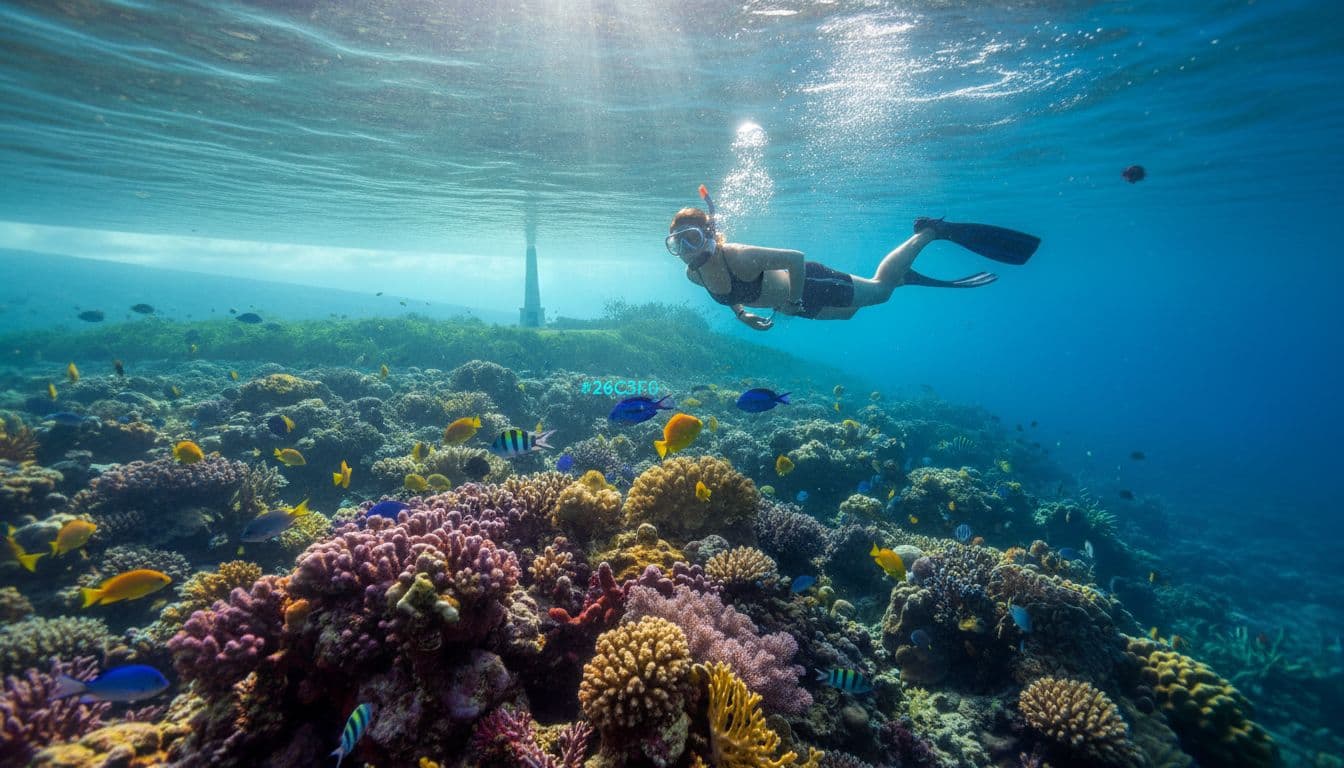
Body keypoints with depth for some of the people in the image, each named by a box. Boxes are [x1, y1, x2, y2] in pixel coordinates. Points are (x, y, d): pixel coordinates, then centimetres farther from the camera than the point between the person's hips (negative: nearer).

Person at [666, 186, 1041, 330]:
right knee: (847, 312, 28)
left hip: (809, 286, -7)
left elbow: (797, 258, -32)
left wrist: (793, 302, -25)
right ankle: (905, 278, 49)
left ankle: (931, 231, 27)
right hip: (796, 302, 7)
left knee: (880, 289, 10)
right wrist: (741, 311, -4)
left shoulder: (737, 257, -36)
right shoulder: (694, 274, -13)